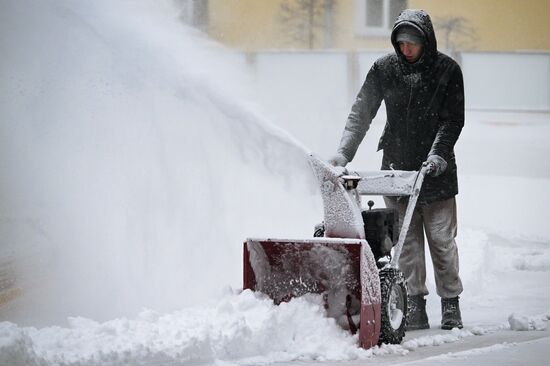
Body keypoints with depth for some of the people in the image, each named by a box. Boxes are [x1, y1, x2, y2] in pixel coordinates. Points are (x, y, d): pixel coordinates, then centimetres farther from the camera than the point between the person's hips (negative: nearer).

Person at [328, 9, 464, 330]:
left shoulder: (447, 70, -3)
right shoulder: (385, 69, 1)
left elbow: (453, 119, -5)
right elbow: (361, 113, 0)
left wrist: (438, 153, -20)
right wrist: (344, 152, -11)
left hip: (437, 169, -2)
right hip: (397, 167, 2)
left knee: (442, 238, 2)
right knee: (406, 241, 2)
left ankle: (451, 304, 12)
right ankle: (415, 306, 6)